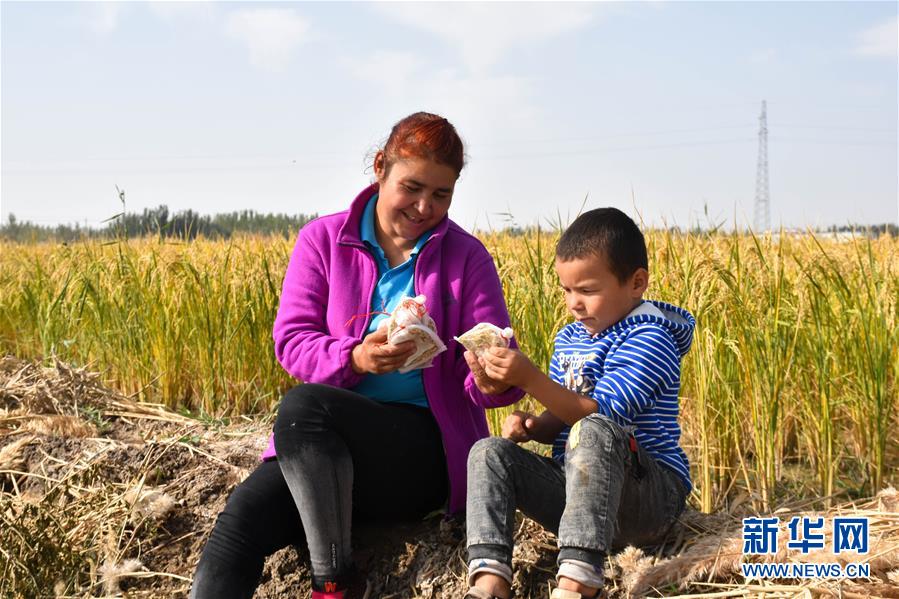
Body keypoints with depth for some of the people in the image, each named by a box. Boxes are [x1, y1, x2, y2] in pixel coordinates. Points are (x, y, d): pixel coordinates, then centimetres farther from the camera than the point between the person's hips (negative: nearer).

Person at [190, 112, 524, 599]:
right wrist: (355, 358, -22)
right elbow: (291, 340, -1)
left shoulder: (467, 258, 1)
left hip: (424, 453, -2)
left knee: (304, 405, -32)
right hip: (320, 447, 2)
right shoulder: (323, 239, 5)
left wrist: (491, 380, -27)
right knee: (240, 521, -27)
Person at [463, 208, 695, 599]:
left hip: (648, 496, -7)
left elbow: (599, 415, -20)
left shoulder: (648, 338, -10)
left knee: (593, 432, -37)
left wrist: (529, 379, -27)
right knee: (489, 452, -11)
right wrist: (533, 426, -5)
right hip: (573, 486, 8)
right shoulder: (569, 338, 15)